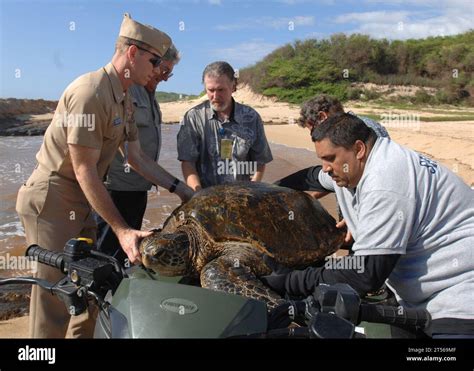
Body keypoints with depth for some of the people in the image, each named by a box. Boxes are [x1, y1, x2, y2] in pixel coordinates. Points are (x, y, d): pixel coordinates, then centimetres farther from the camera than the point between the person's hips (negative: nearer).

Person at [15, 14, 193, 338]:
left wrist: (182, 189, 9)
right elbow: (84, 170, -22)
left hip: (81, 202, 10)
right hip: (51, 201, -9)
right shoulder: (91, 92, -21)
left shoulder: (125, 100, 10)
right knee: (56, 296, -4)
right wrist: (121, 229, -22)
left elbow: (137, 157, 13)